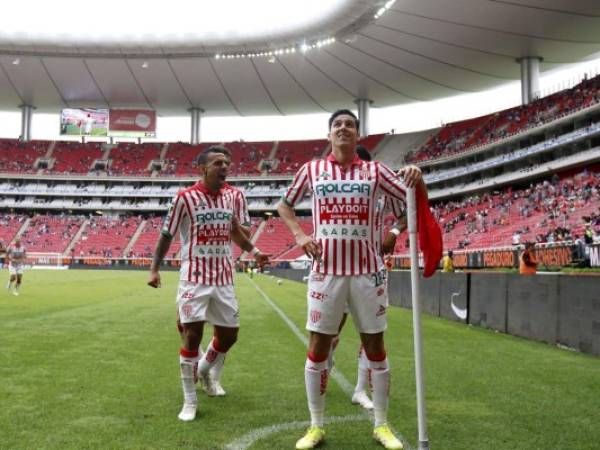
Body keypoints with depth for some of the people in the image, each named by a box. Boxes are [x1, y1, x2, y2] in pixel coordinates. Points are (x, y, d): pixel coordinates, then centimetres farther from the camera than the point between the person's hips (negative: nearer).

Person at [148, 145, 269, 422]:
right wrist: (154, 269, -8)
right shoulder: (185, 198, -10)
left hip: (224, 278, 5)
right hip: (194, 279, -5)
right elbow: (166, 235, -2)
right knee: (192, 336, -5)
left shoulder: (234, 196, 3)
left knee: (228, 335, 11)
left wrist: (253, 251, 3)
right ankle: (189, 401, 10)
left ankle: (204, 370, 42)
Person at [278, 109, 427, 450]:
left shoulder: (375, 171, 4)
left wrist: (418, 179, -15)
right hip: (327, 270, 0)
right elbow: (285, 205, 18)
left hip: (367, 270, 0)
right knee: (318, 347, 4)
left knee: (375, 346, 7)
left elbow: (416, 200, 6)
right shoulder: (312, 170, 5)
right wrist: (299, 234, 1)